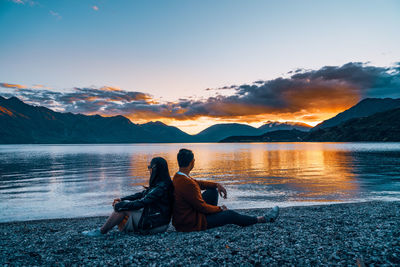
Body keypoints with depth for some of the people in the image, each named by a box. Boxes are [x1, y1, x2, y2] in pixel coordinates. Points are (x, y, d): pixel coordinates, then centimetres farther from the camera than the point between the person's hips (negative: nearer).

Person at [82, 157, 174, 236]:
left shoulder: (161, 187, -23)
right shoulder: (158, 183, 7)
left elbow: (141, 203, -24)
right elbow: (143, 194, 14)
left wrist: (119, 206, -14)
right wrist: (122, 199, 6)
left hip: (155, 224, -9)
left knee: (122, 209, -10)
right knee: (125, 203, 6)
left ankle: (102, 231, 4)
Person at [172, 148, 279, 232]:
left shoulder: (178, 177, 0)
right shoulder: (187, 183, -30)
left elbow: (198, 183, 15)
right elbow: (202, 207, -24)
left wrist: (217, 185, 3)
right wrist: (220, 208, -6)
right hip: (190, 224, -9)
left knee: (213, 190, 12)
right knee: (230, 215, 2)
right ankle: (263, 219, 18)